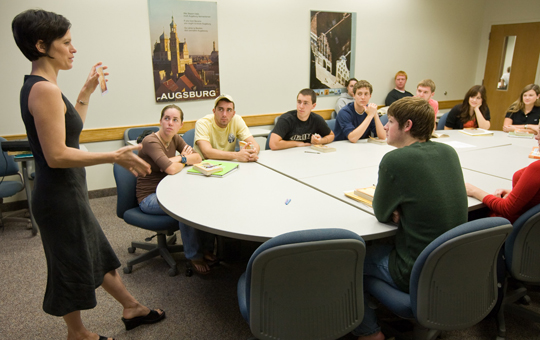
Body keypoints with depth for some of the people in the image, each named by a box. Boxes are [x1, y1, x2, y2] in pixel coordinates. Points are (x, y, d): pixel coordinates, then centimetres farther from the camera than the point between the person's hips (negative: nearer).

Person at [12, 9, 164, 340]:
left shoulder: (37, 86, 9)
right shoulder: (45, 90, -22)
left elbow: (70, 127, 20)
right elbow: (56, 155, -27)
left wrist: (87, 92, 17)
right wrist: (115, 156, -27)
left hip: (67, 192, 10)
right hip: (60, 196, -10)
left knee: (97, 252, 20)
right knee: (73, 265, 10)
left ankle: (132, 308, 38)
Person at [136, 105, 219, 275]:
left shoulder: (175, 139, 4)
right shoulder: (151, 141, -20)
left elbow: (198, 158, 0)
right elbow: (172, 169, -32)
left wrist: (179, 159, -18)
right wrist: (184, 160, -11)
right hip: (149, 197, -7)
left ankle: (207, 249, -1)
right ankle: (194, 256, -11)